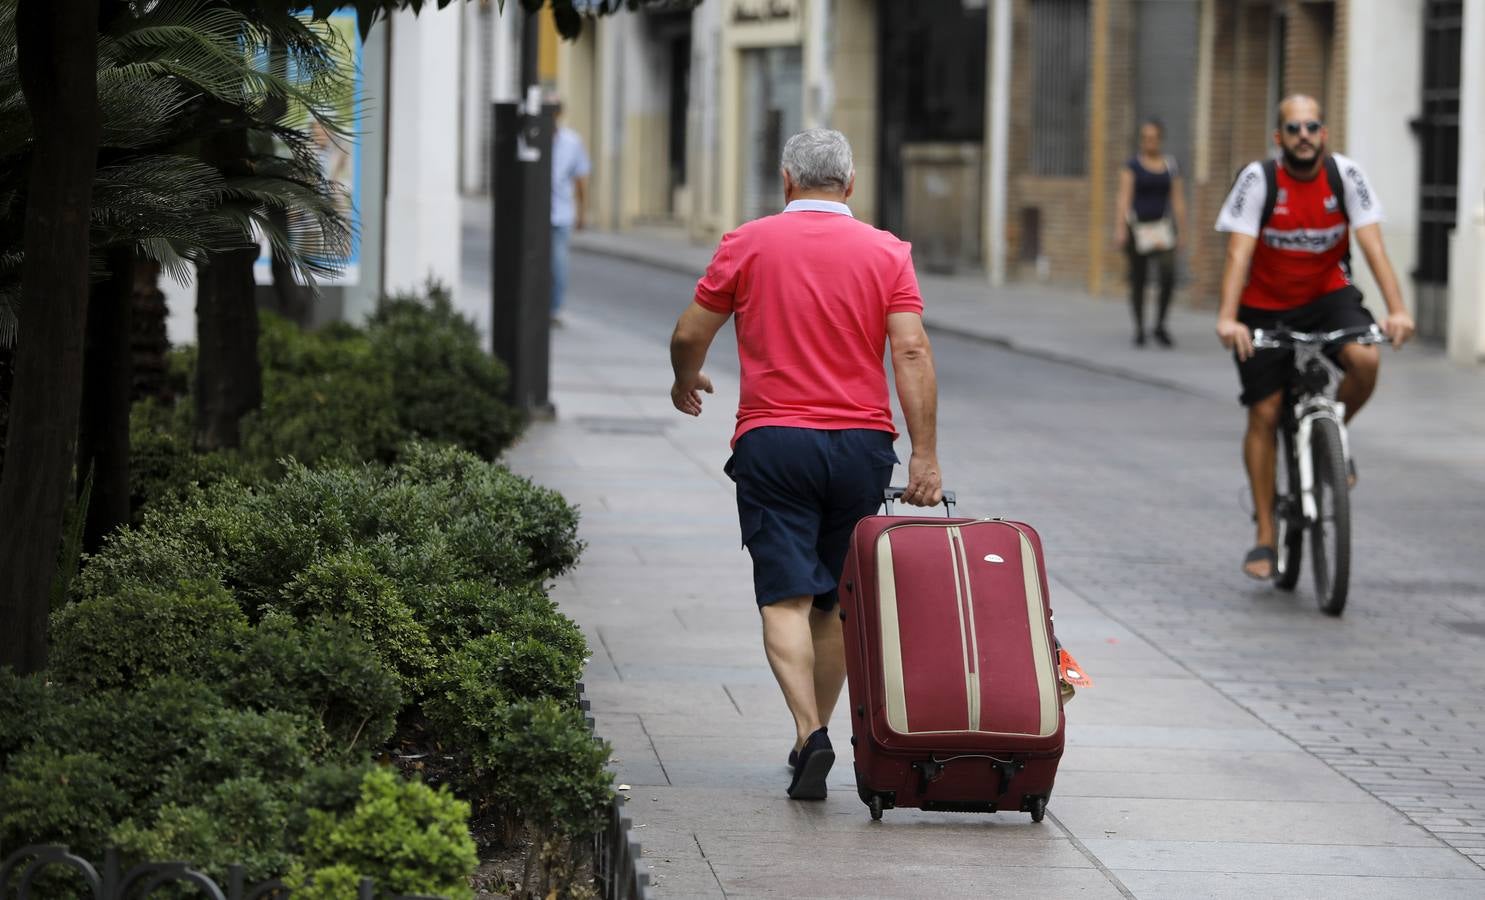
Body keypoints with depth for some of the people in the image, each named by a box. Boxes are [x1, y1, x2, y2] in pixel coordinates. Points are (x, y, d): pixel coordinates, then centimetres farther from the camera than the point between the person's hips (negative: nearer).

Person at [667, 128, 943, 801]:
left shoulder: (748, 244, 1)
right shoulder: (886, 253, 3)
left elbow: (689, 335, 5)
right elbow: (911, 353, -7)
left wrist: (686, 382, 27)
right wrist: (925, 455, -7)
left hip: (773, 442, -2)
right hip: (862, 443, 2)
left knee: (787, 596, -6)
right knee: (837, 601, 15)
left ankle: (808, 733, -23)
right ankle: (817, 734, 21)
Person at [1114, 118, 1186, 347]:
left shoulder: (1171, 167, 8)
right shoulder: (1132, 166, 0)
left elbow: (1178, 201, 10)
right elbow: (1124, 198, -8)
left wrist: (1182, 232, 7)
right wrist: (1120, 228, -17)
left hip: (1162, 227, 1)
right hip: (1138, 227, -1)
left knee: (1168, 276, -15)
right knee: (1138, 280, 3)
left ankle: (1160, 325, 0)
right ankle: (1139, 329, 15)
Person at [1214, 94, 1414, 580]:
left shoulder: (1345, 175, -13)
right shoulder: (1258, 180, -18)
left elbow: (1372, 244, -20)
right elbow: (1239, 252, -26)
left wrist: (1397, 309, -33)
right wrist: (1227, 318, -40)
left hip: (1327, 294, 1)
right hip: (1266, 307, -1)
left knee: (1365, 360, -28)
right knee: (1264, 413, -4)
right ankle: (1265, 538, 6)